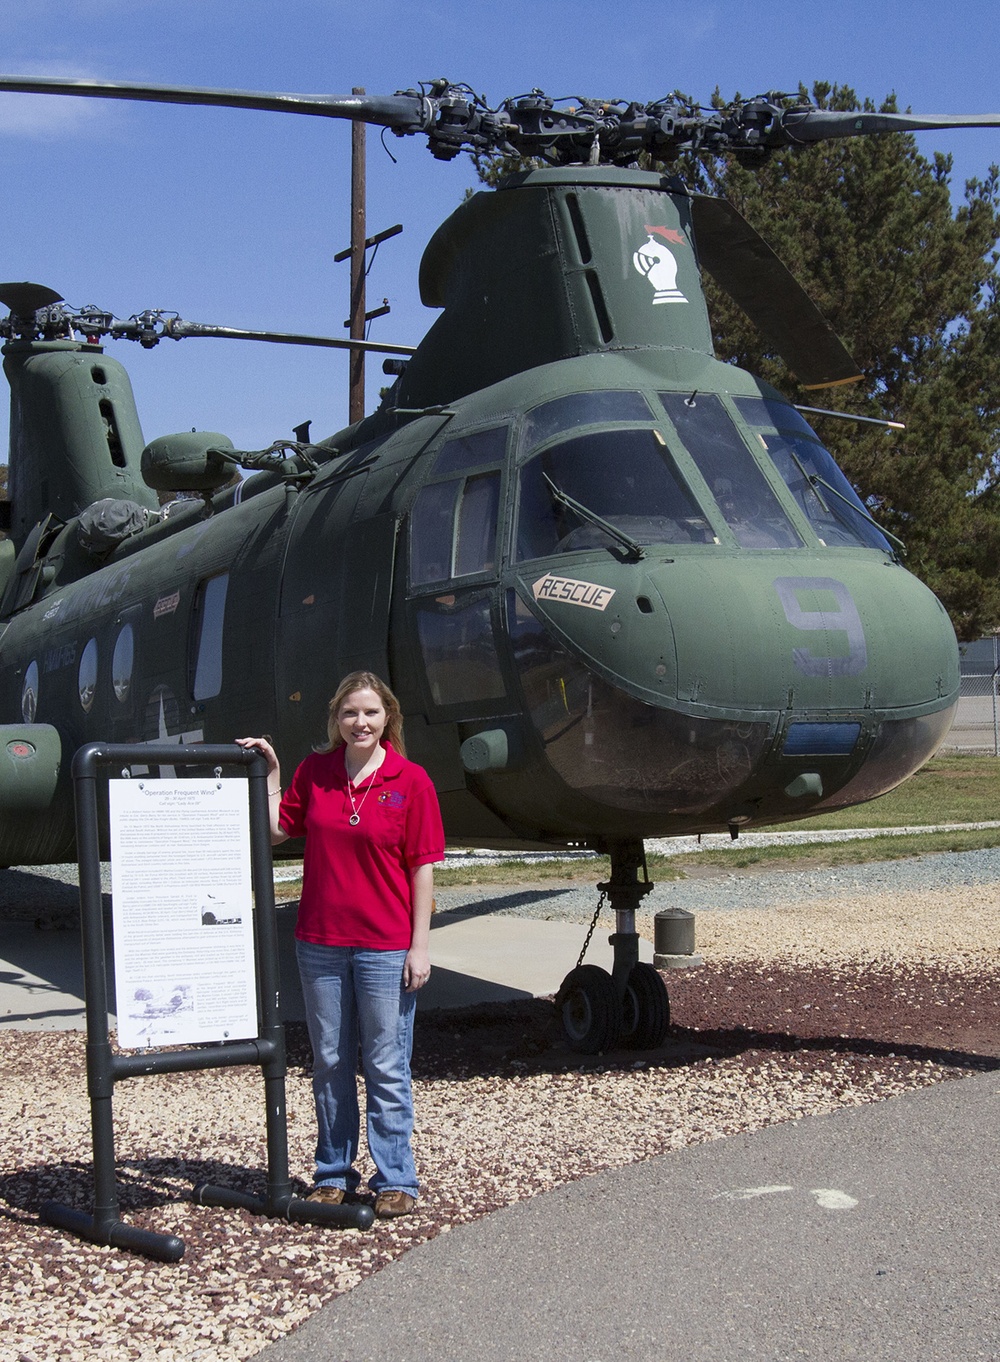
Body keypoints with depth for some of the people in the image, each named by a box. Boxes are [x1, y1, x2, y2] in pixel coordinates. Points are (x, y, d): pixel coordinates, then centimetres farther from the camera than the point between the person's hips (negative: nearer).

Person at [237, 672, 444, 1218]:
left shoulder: (410, 780, -6)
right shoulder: (314, 771, 4)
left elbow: (422, 867, -5)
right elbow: (277, 830, 13)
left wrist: (420, 945, -8)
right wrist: (269, 773, 3)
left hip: (385, 945, -3)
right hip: (320, 942, 4)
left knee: (387, 1068, 3)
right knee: (329, 1064, 13)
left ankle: (395, 1181, 15)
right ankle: (334, 1174, 25)